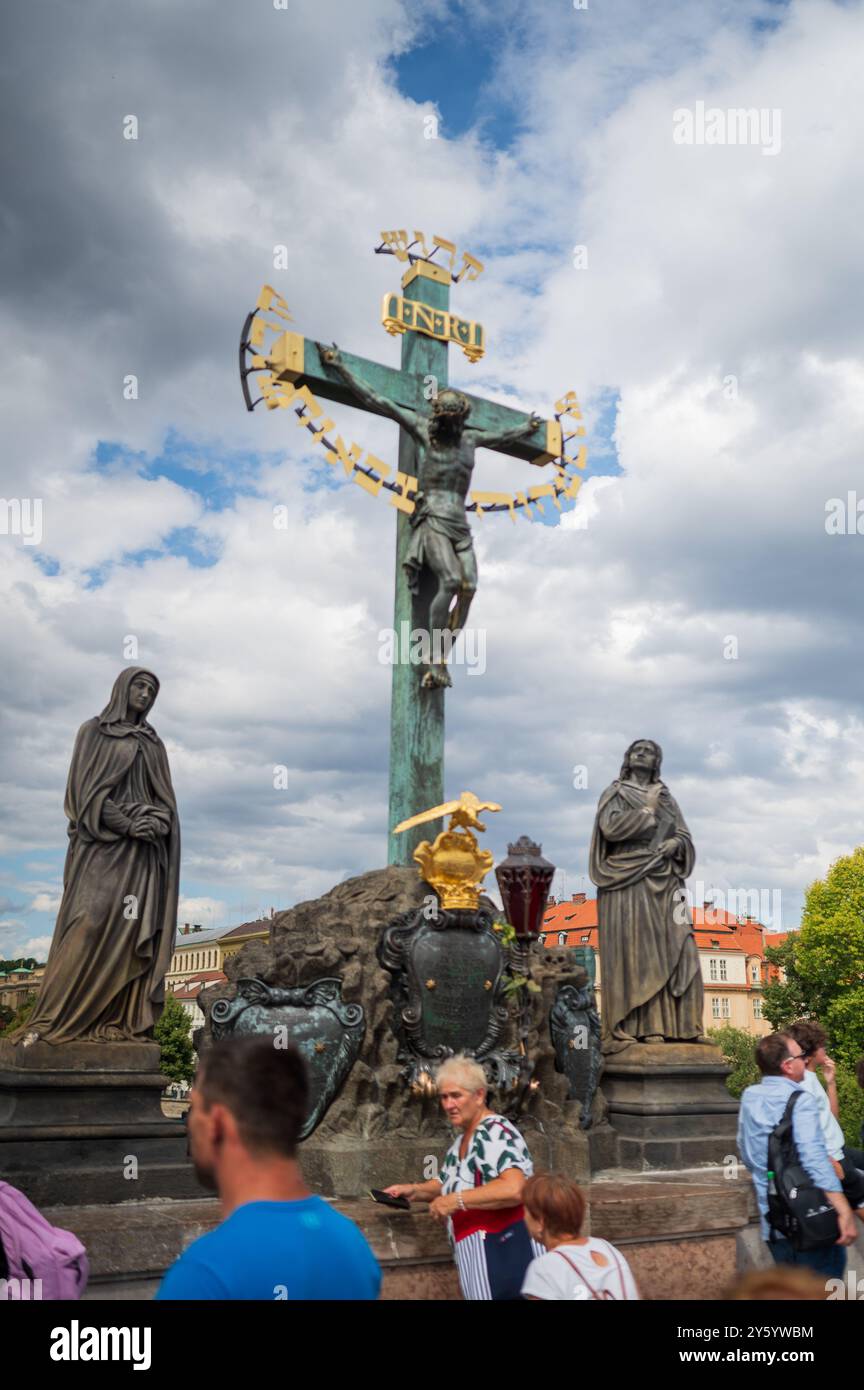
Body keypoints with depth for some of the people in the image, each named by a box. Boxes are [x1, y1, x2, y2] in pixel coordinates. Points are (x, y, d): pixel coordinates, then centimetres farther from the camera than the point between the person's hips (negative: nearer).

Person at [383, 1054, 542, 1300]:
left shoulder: (495, 1133, -18)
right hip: (481, 1259, 9)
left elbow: (513, 1189, -32)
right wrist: (416, 1191, 8)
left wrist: (456, 1201, -25)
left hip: (510, 1254, -9)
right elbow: (452, 1183, 27)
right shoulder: (462, 1140, 12)